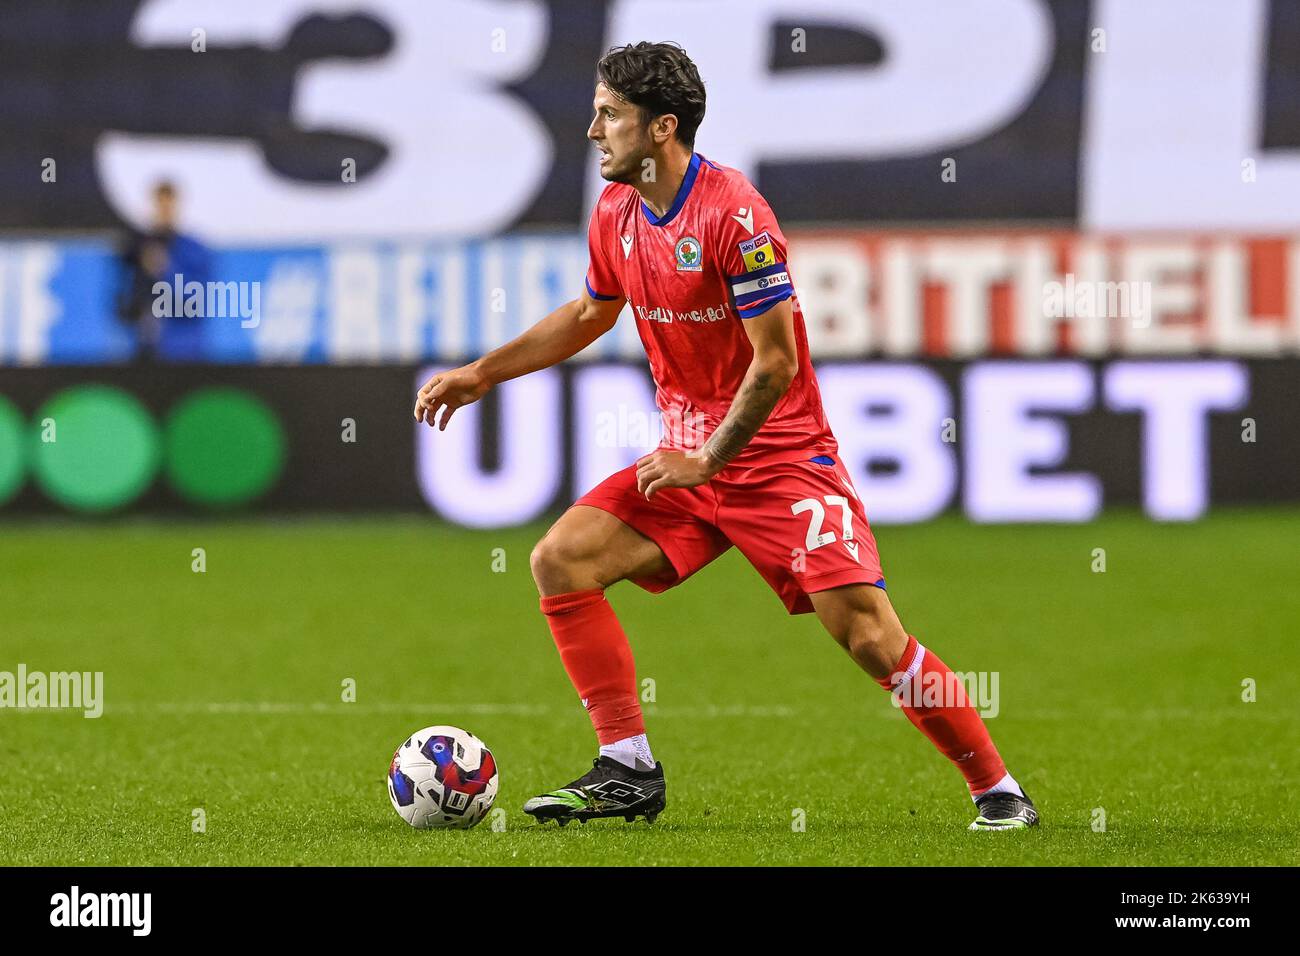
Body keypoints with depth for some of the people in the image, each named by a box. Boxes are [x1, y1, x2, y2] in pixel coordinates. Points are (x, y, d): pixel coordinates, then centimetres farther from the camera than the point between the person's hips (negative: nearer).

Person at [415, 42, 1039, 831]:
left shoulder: (732, 213, -20)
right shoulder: (617, 213, 4)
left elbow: (777, 362, -20)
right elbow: (589, 316, 24)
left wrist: (708, 460, -17)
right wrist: (481, 374, 20)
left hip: (781, 458, -7)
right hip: (687, 457, 7)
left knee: (869, 635, -15)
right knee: (561, 560, -8)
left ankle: (999, 792, -1)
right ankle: (630, 773, -4)